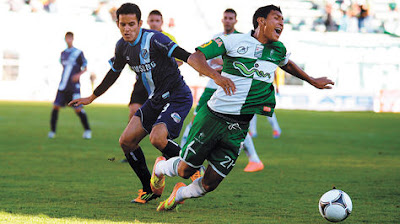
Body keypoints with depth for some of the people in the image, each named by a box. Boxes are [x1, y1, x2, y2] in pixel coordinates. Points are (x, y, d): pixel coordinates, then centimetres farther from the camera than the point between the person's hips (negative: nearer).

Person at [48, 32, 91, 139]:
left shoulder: (78, 53, -1)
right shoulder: (63, 53, 14)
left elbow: (85, 68, 1)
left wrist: (79, 74, -16)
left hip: (74, 86, -5)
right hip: (63, 86, 5)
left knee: (78, 109, -8)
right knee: (55, 106, -5)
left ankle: (87, 130, 6)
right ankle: (52, 131, 4)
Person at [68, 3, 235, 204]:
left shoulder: (154, 39, -21)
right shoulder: (122, 46, 3)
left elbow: (186, 56, -30)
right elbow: (113, 73, 22)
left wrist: (215, 76, -42)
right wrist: (91, 98, 30)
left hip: (177, 97, -8)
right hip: (155, 100, 8)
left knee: (157, 138, -28)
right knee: (126, 141, 1)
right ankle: (149, 189, 16)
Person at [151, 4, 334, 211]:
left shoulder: (278, 50, 11)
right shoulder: (234, 41, -5)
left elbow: (287, 64, 35)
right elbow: (195, 58, -11)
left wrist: (312, 81, 42)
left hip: (238, 129, 4)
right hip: (213, 117, -4)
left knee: (210, 183, -1)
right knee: (186, 169, 4)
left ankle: (180, 194, 31)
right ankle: (160, 167, 39)